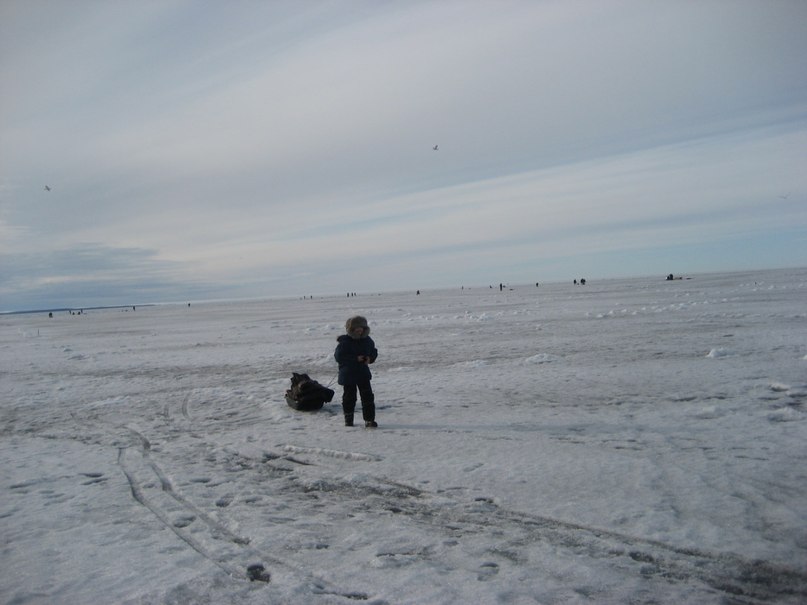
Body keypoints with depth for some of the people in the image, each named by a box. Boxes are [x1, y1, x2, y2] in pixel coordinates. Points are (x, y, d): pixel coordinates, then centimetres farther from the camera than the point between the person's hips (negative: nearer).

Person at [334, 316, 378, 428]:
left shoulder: (367, 340, 4)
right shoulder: (344, 341, -11)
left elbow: (374, 352, 17)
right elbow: (339, 356, -17)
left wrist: (370, 358, -7)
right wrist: (356, 359, -21)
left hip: (363, 373, 3)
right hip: (348, 374, -3)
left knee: (367, 397, -2)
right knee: (349, 397, 7)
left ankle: (369, 420, 2)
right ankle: (348, 418, 25)